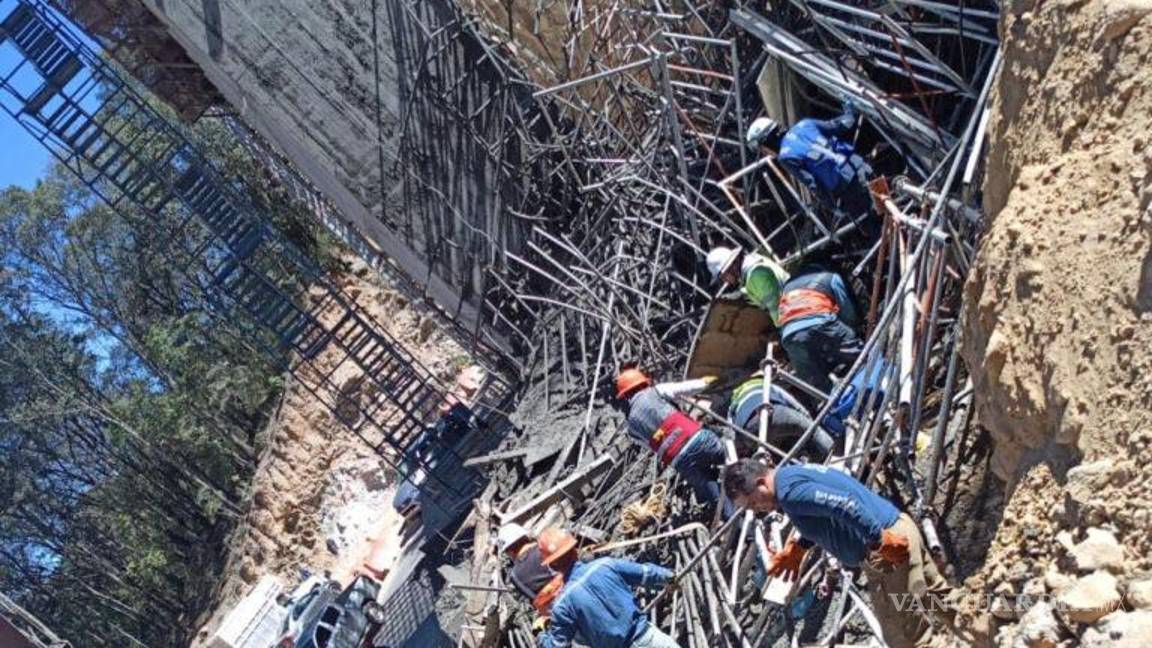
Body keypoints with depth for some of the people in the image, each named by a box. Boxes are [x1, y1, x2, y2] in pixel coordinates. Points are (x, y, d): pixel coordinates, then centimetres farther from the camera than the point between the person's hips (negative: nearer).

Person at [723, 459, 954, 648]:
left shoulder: (789, 491, -18)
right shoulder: (793, 474, 15)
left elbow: (844, 505, -30)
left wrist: (880, 541, -28)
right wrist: (797, 548, 23)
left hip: (888, 545, -10)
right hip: (898, 526, 10)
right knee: (939, 595, 24)